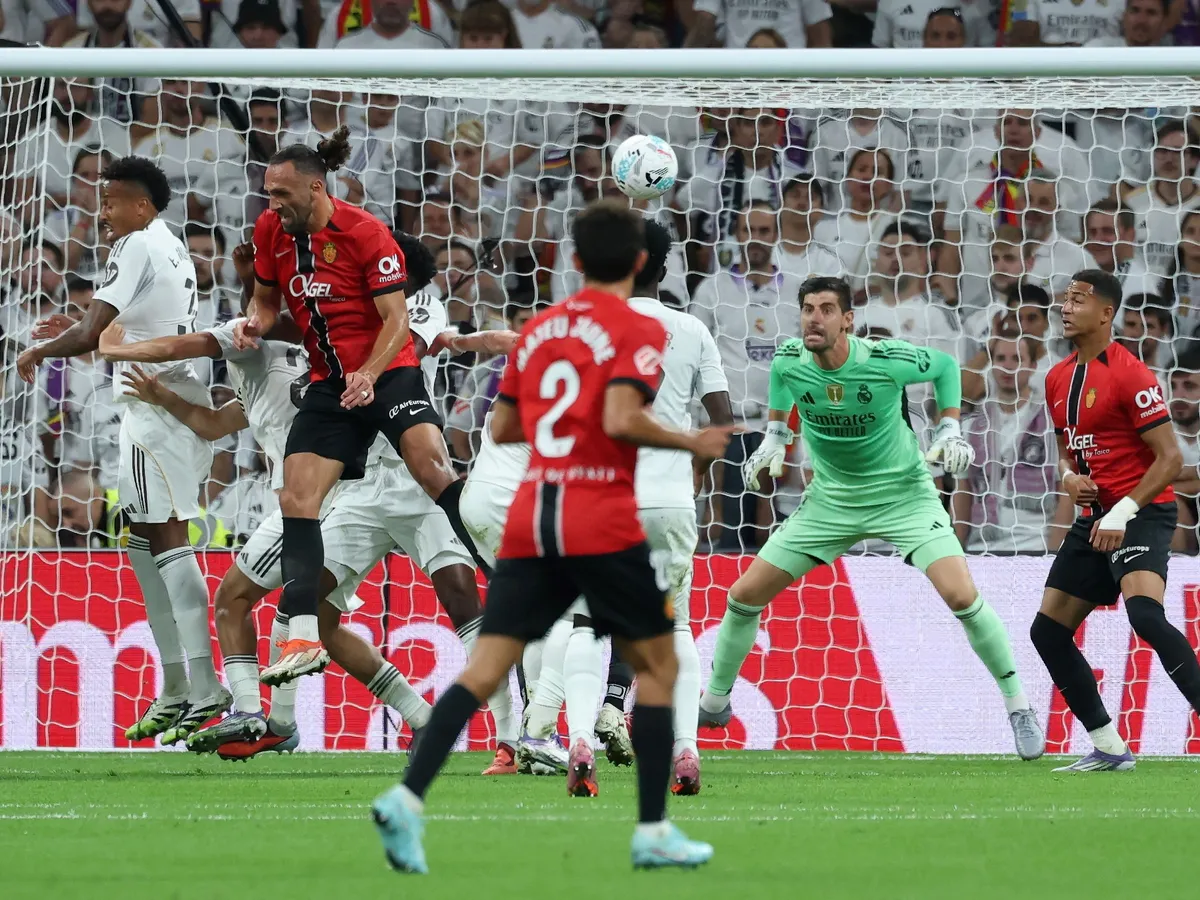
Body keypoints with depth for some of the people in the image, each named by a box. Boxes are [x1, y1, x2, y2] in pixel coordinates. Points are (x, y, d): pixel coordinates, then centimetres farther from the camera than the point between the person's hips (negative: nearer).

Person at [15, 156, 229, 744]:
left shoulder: (136, 247, -10)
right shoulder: (172, 249, 18)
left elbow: (88, 334, -15)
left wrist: (37, 352, 0)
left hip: (156, 404, -10)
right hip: (178, 401, 10)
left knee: (168, 539, -13)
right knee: (143, 541, 14)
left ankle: (206, 691, -21)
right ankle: (175, 690, 15)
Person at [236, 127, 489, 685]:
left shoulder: (365, 234, -13)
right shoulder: (272, 232, 4)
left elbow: (397, 319, -14)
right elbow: (267, 298, 20)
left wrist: (368, 376, -29)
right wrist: (255, 323, -3)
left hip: (387, 373, -6)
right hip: (329, 386, 6)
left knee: (431, 463, -29)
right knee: (295, 501, -7)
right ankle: (304, 638, -7)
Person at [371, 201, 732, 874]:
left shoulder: (540, 328, 16)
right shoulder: (637, 331, -3)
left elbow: (502, 427, 19)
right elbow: (621, 420, -18)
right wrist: (690, 443, -4)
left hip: (530, 522, 5)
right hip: (603, 524, -5)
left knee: (486, 669, -2)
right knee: (657, 664, 10)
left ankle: (407, 798, -21)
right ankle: (654, 832, 7)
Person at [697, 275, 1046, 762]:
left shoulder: (887, 361, -25)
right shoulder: (789, 362, -15)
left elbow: (946, 366, -3)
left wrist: (949, 431, -10)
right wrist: (775, 437, 8)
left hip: (904, 492, -4)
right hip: (831, 498, 4)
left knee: (961, 596, -21)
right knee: (745, 595, 1)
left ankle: (1019, 707, -5)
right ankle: (714, 704, 23)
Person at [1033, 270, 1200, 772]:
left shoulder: (1128, 374, -13)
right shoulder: (1058, 380, 12)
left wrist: (1123, 513, -22)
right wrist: (1070, 477, 2)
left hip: (1142, 514, -9)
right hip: (1095, 518, 9)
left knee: (1145, 613, -32)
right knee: (1048, 630, 5)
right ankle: (1108, 749, 12)